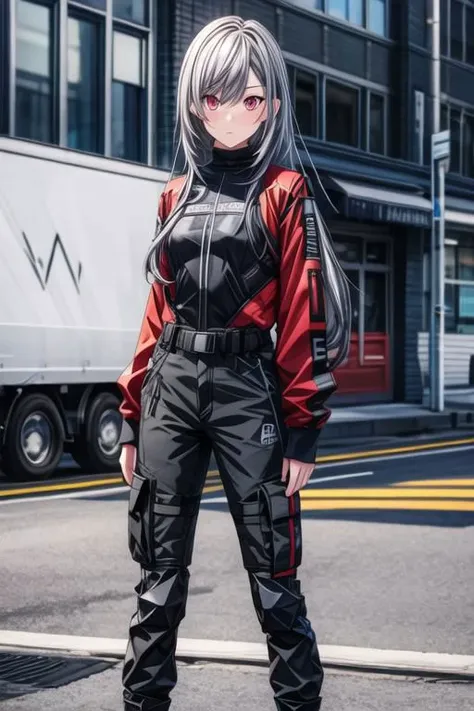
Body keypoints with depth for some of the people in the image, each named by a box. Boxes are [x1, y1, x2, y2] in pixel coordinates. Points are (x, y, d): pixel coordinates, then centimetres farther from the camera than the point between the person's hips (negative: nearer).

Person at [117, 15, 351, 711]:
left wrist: (302, 430, -9)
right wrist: (133, 417, 11)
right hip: (171, 390, 4)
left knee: (272, 571, -1)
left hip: (246, 389, -4)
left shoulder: (285, 194, 0)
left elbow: (305, 317, -4)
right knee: (159, 565, 6)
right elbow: (158, 311, 16)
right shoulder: (178, 196, 14)